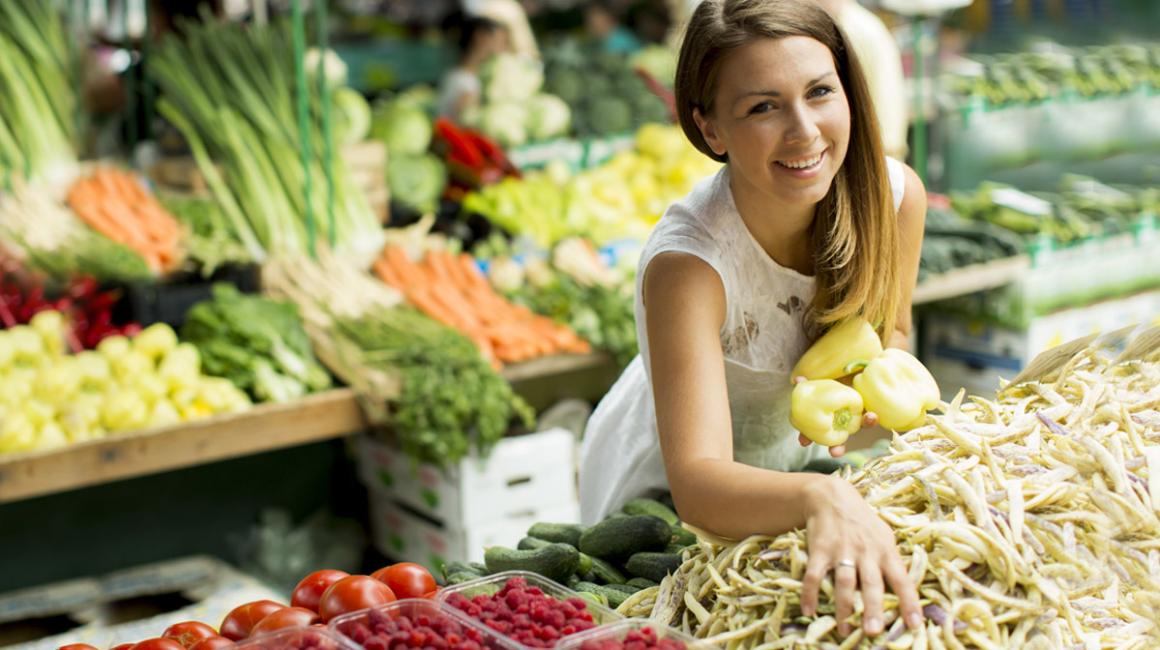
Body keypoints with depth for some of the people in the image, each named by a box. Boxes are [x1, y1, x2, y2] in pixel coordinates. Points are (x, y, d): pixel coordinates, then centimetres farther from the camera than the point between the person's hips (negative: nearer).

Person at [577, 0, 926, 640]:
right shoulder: (685, 260, -36)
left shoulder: (894, 196, -20)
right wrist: (821, 497, -64)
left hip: (799, 460, 4)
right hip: (660, 491, -4)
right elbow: (696, 479, -44)